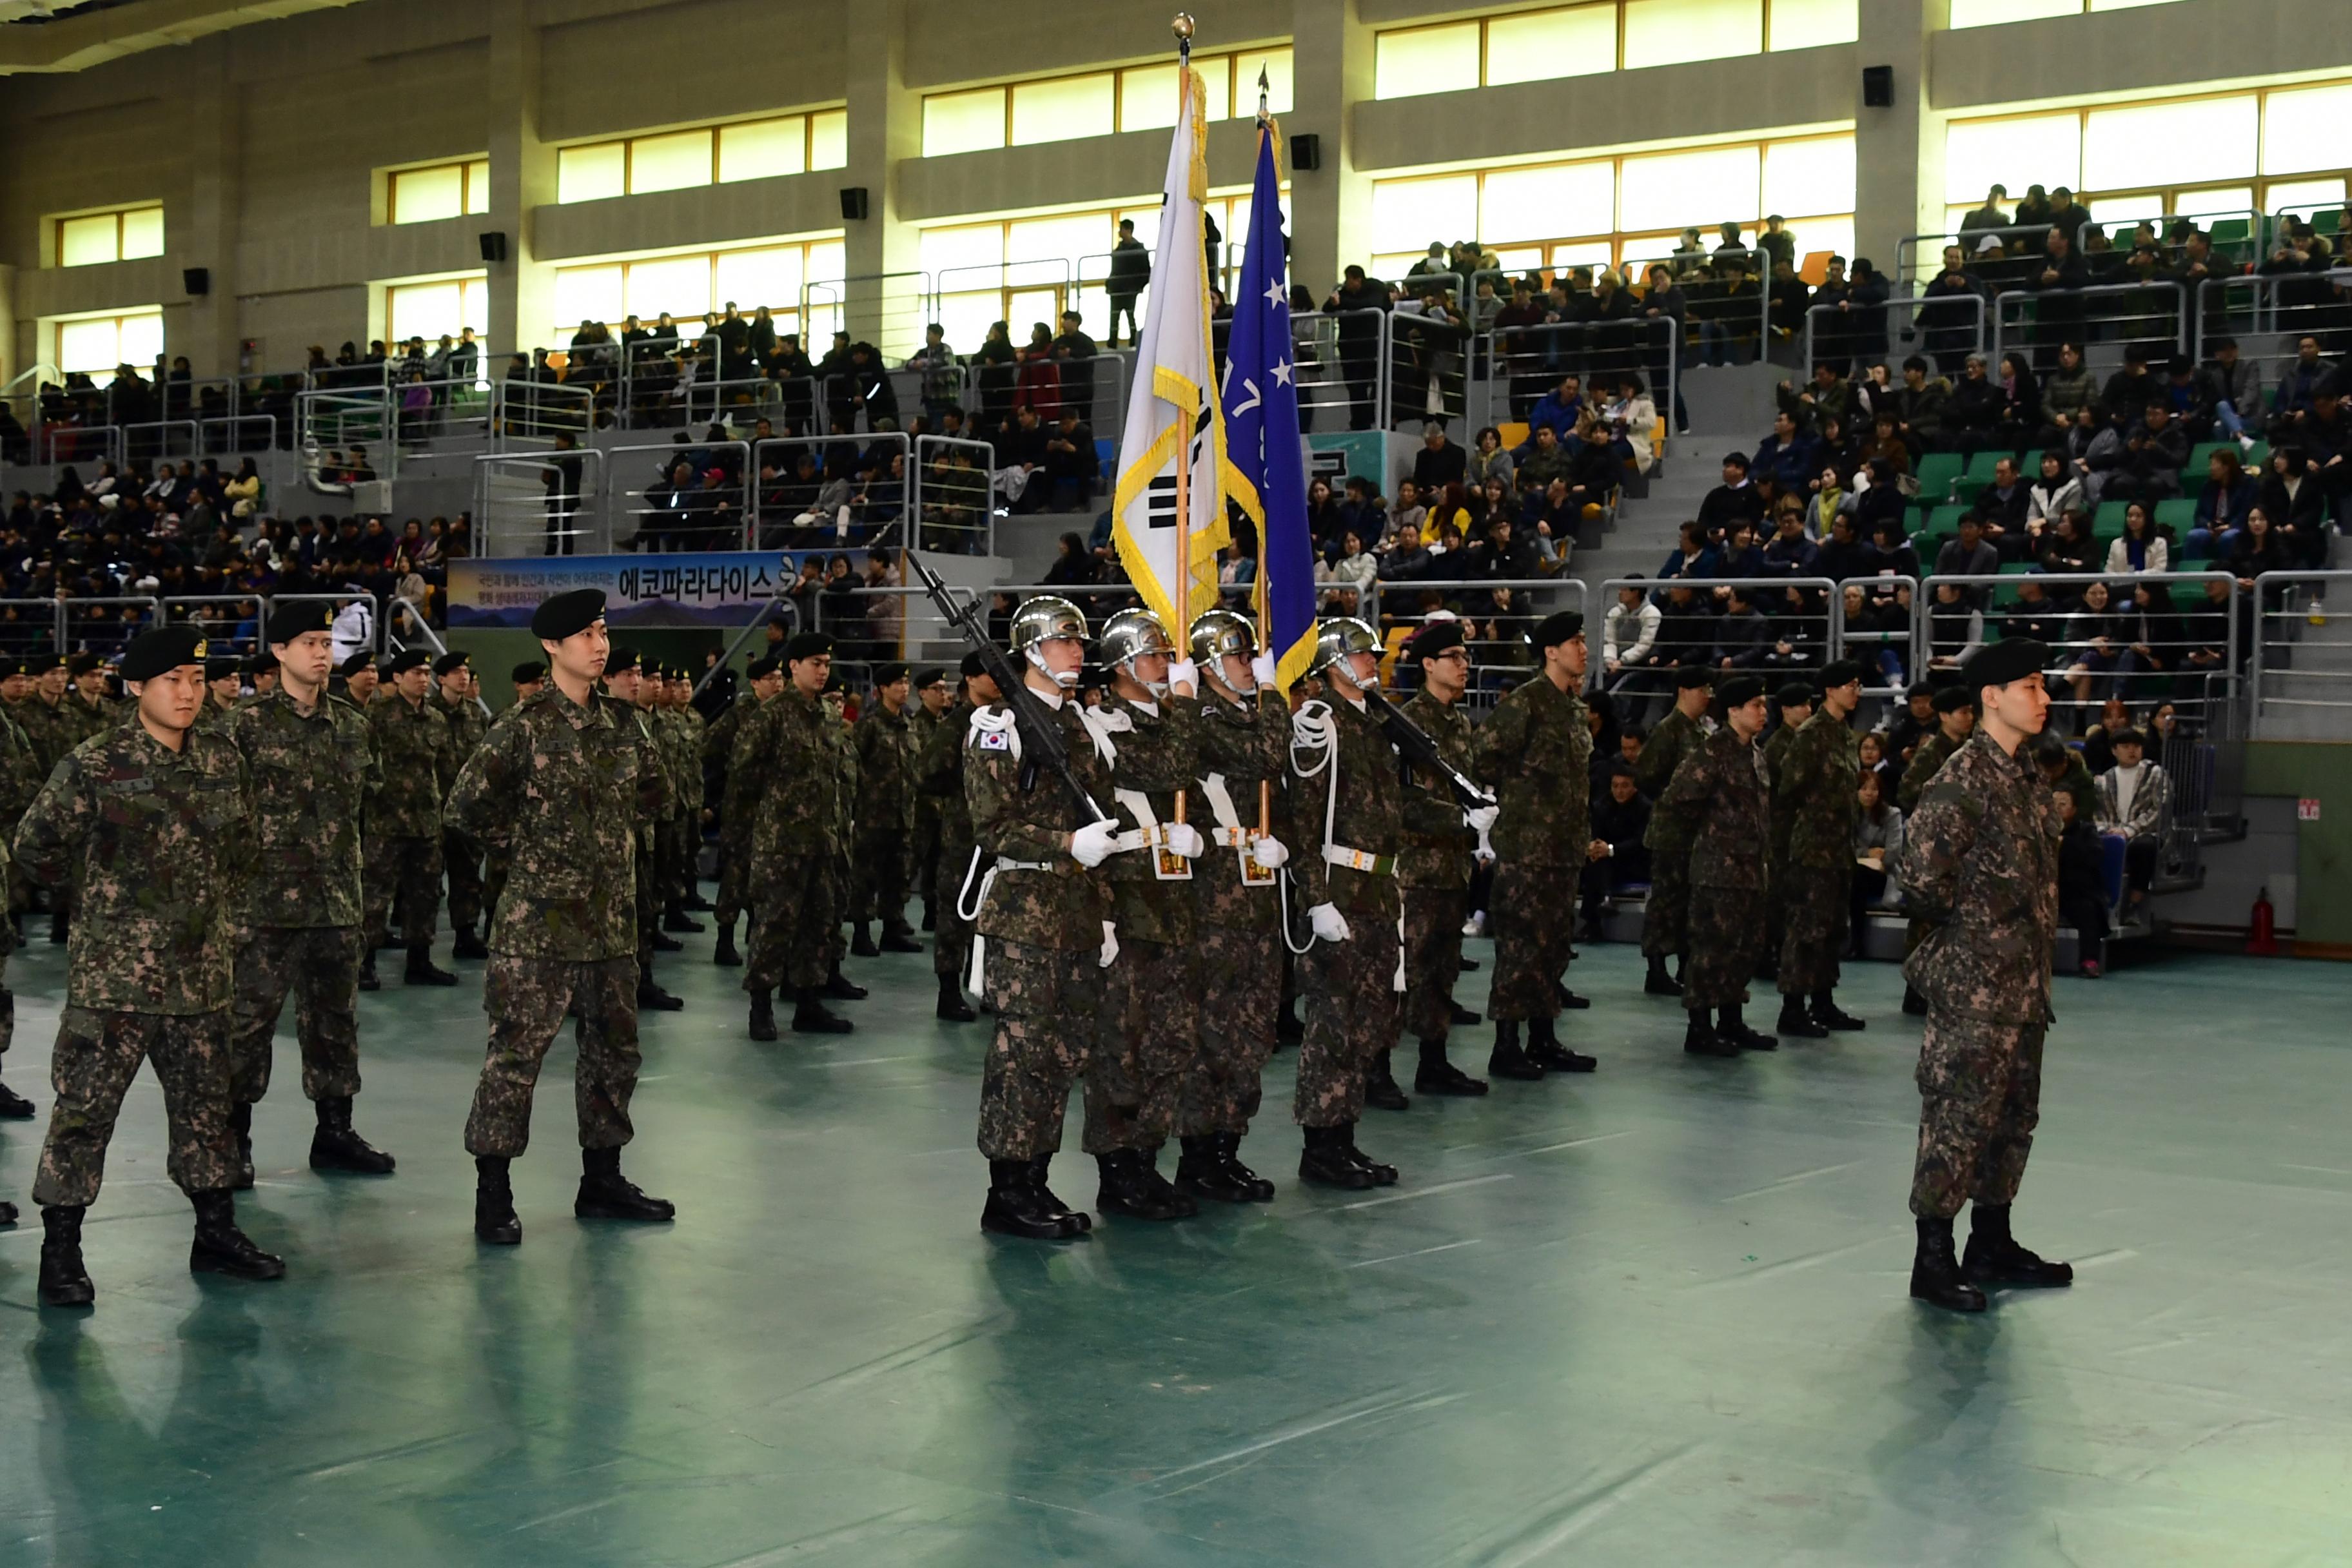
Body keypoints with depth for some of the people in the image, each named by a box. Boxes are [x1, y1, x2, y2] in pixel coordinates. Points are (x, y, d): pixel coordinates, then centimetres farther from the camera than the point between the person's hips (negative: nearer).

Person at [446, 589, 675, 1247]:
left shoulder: (620, 722, 8)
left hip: (613, 918, 7)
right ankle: (493, 1194, 4)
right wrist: (528, 841, -1)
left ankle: (602, 1180, 26)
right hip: (539, 920, -6)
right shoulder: (525, 726, -9)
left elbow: (651, 794, 24)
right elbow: (465, 808, -9)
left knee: (614, 1050, 13)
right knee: (516, 1052, -4)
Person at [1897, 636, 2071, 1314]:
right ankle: (1933, 1261, 4)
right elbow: (1921, 877, -22)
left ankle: (1992, 1246, 27)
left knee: (2014, 1115, 15)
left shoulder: (2026, 777, 12)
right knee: (1959, 1116, -4)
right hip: (1973, 984, -9)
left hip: (2024, 982, 9)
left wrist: (2039, 938, 11)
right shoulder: (1963, 778, -16)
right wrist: (1972, 922, -7)